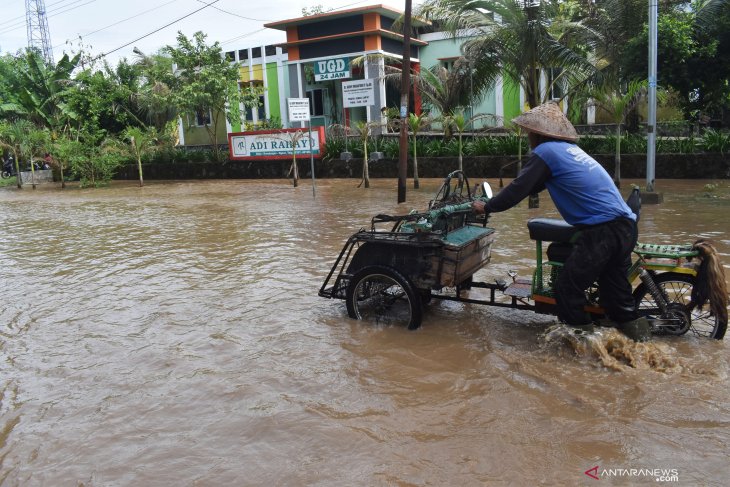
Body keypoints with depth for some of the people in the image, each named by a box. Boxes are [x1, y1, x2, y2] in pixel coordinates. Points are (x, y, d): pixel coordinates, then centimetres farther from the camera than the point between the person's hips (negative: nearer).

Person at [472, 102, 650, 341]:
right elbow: (531, 185, 31)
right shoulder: (569, 148, 24)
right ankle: (639, 338, 23)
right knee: (615, 289, 17)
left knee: (568, 288, 0)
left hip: (602, 231, -9)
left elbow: (519, 188, -3)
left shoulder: (546, 151, -3)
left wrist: (486, 207, 9)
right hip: (626, 225, 9)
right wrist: (499, 199, 33)